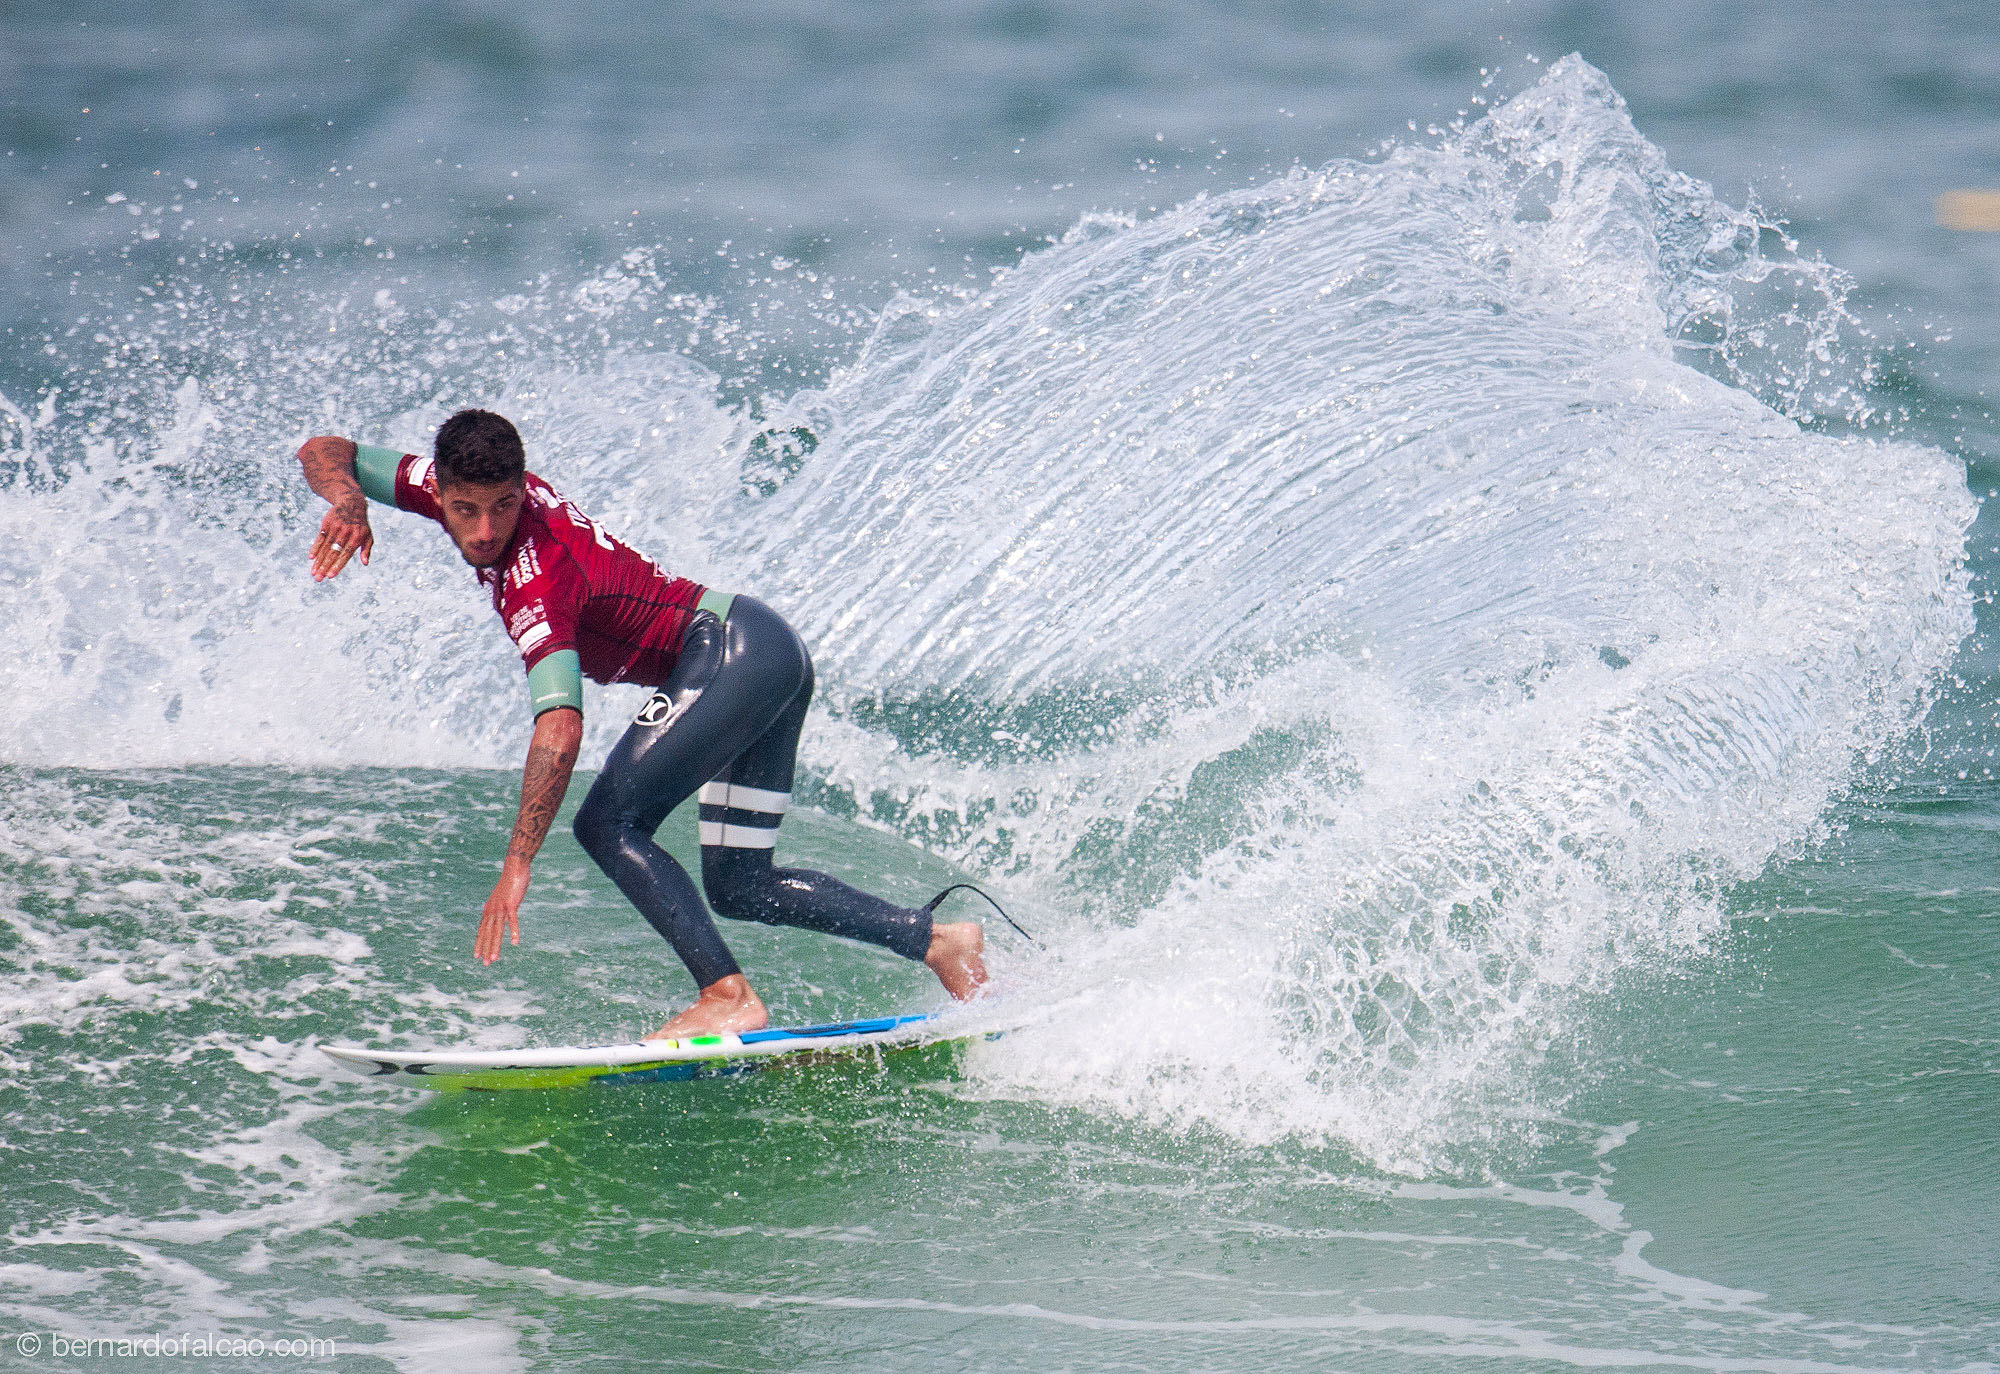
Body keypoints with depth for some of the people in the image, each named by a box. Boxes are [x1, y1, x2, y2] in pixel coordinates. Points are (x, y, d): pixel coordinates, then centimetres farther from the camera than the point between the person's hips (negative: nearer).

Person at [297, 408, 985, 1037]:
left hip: (732, 649, -10)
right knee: (737, 885, 12)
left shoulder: (536, 580, -25)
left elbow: (561, 728, -37)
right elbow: (325, 454, 8)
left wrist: (517, 866, -40)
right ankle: (936, 939, 11)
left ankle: (728, 996, -27)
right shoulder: (452, 486, -1)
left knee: (608, 823, -19)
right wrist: (348, 501, -17)